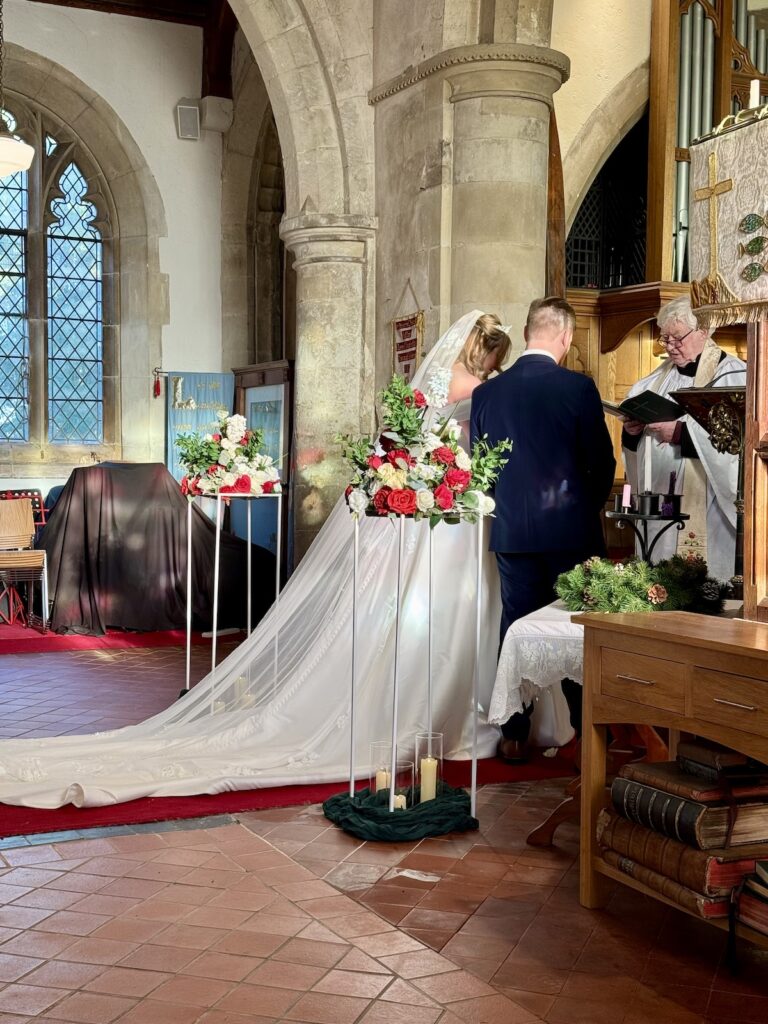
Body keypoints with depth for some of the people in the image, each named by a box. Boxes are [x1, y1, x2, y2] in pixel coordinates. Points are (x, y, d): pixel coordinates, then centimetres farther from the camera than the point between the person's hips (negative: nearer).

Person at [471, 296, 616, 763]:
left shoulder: (488, 392, 1)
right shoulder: (579, 387, -9)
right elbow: (603, 463, -5)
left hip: (511, 532, 3)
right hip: (571, 530, -3)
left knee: (516, 631, 9)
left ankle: (514, 736, 13)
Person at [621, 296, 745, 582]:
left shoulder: (733, 374, -5)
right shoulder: (662, 375, 17)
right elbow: (636, 412, 20)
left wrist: (681, 432, -22)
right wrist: (632, 428, -2)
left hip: (707, 506, -6)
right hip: (659, 502, 6)